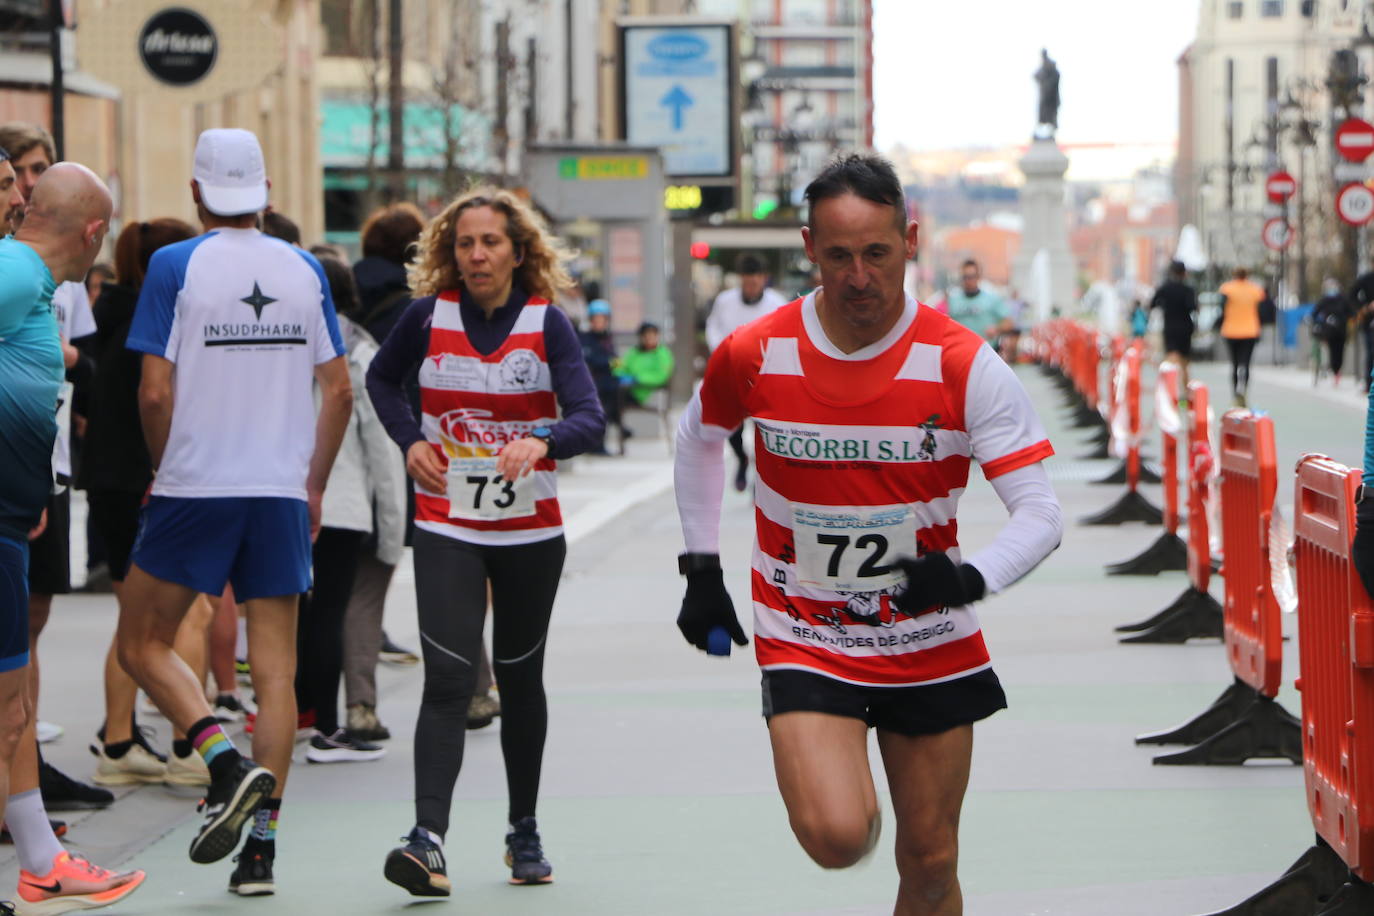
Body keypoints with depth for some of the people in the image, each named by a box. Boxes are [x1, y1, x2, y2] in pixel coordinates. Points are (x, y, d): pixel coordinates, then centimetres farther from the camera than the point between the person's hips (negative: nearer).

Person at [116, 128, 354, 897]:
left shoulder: (176, 266, -6)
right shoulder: (305, 270, 6)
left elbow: (156, 392, -10)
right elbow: (339, 391, 7)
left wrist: (165, 466, 7)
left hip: (195, 487, -3)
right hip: (282, 491, 3)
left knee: (144, 643, 10)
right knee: (276, 667, 5)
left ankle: (226, 761, -12)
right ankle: (263, 841, 1)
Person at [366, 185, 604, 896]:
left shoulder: (546, 323, -8)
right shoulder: (428, 316, -3)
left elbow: (589, 417, -19)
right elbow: (381, 378, 17)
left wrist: (541, 442, -39)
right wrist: (410, 440, 1)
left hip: (531, 530, 0)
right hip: (446, 527, 0)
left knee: (520, 680, 13)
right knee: (448, 680, -14)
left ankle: (524, 832, 28)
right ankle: (428, 838, -22)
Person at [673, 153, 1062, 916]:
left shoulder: (964, 366, -14)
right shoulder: (755, 356, -10)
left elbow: (1040, 513, -16)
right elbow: (700, 439, 13)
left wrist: (975, 578, -35)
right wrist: (702, 570, 11)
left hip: (931, 644, 1)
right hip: (805, 644, -1)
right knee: (837, 837, -21)